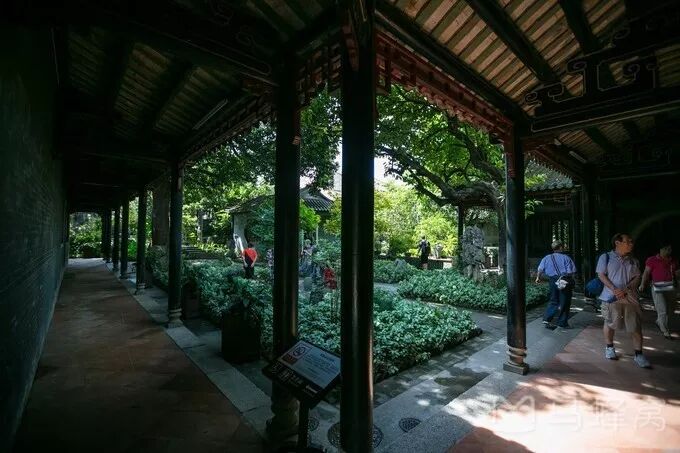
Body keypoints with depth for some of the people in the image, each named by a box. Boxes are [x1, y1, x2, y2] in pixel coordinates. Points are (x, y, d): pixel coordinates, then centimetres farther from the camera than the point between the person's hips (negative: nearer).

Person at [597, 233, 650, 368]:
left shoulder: (633, 260, 10)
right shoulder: (606, 257, -1)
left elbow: (637, 277, 5)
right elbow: (601, 275, -6)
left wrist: (626, 289, -12)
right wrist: (614, 289, -16)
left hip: (630, 297, 3)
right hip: (611, 297, -3)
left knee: (636, 326, 2)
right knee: (609, 323, 8)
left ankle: (638, 354, 12)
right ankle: (609, 348, 25)